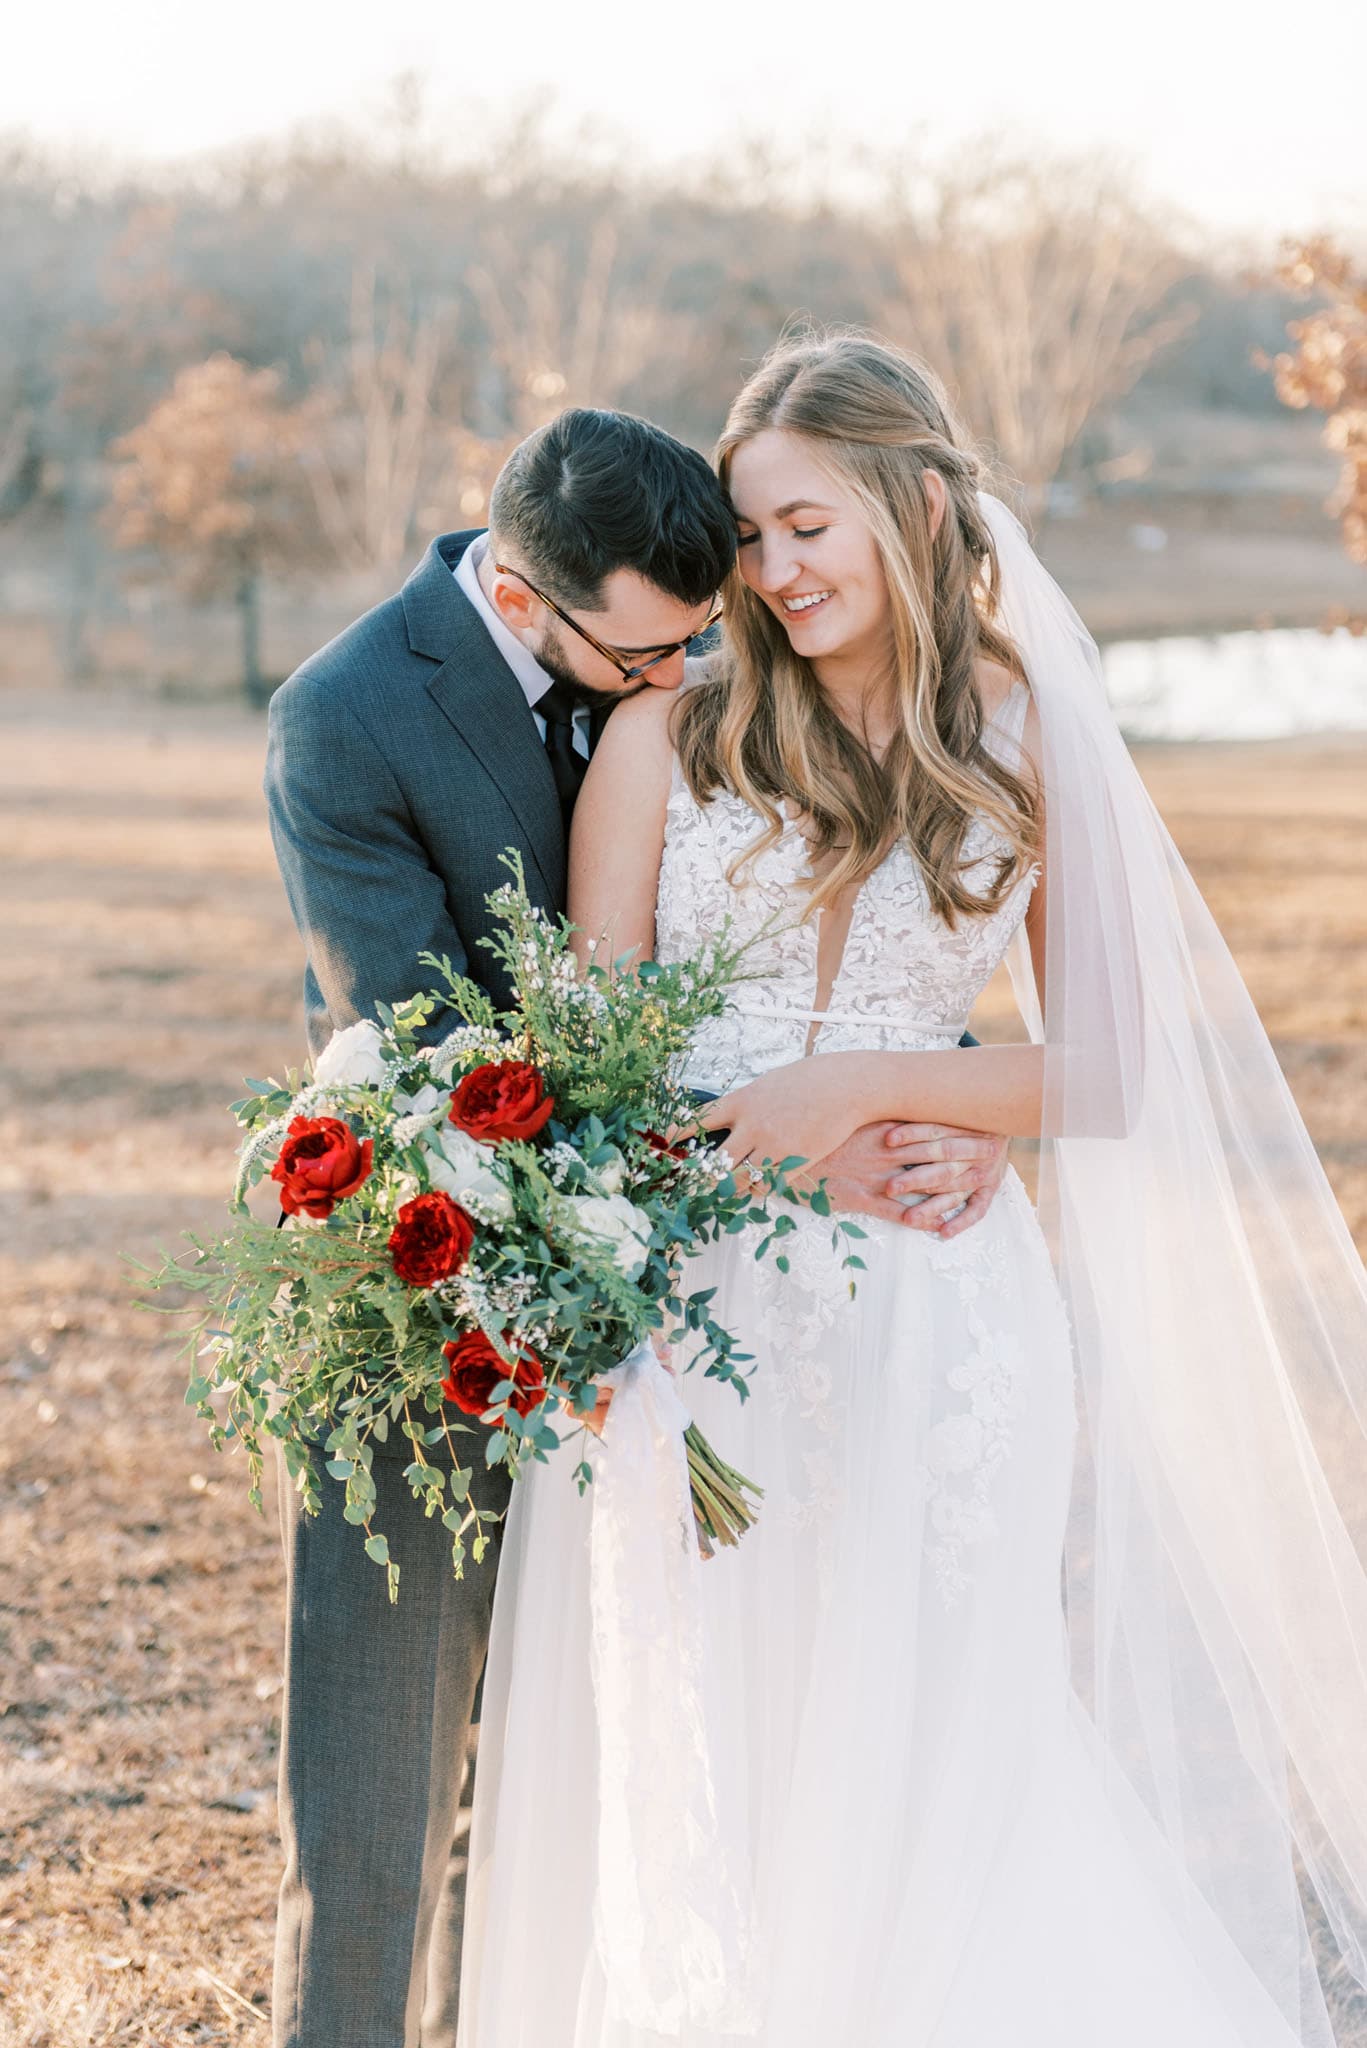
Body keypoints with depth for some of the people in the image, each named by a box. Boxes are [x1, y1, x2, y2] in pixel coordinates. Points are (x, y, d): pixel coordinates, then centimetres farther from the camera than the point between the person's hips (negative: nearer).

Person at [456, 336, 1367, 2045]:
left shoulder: (1032, 759, 4)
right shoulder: (665, 741, 3)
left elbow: (1108, 1076, 4)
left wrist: (871, 1087, -11)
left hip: (929, 1319, 0)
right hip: (692, 1313, 0)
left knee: (917, 1777, 3)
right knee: (693, 1800, 3)